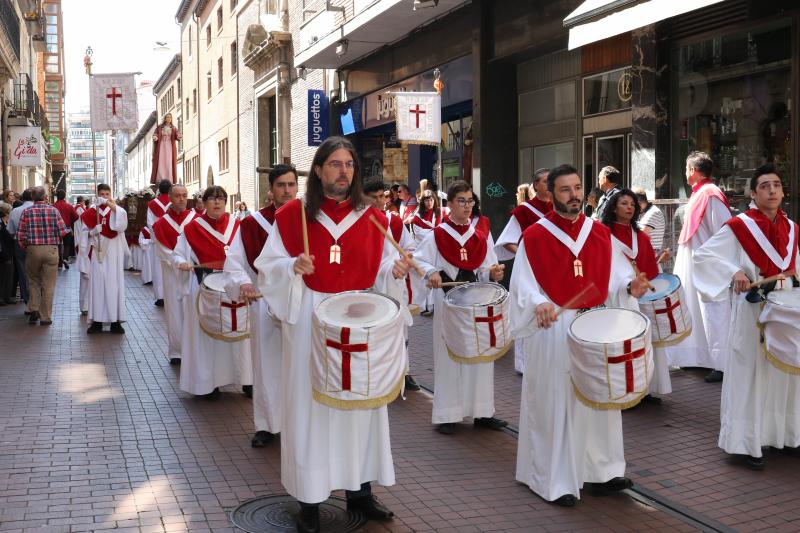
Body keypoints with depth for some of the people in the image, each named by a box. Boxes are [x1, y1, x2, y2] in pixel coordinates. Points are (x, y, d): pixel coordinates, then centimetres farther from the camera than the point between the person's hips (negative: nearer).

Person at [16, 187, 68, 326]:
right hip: (51, 250, -1)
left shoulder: (26, 212, -1)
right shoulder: (54, 210, -2)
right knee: (48, 284, 6)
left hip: (32, 249, 1)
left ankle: (34, 310, 9)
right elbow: (63, 232, -4)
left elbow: (20, 236, -3)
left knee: (33, 281, 20)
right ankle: (45, 317, 9)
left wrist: (25, 249, 13)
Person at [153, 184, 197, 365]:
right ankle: (176, 352, 8)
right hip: (172, 272, 0)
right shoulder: (162, 223, 4)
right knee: (175, 311, 1)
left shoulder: (196, 219, 3)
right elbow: (163, 251, 0)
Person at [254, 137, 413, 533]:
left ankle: (360, 489, 24)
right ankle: (309, 497, 13)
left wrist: (396, 271, -13)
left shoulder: (372, 217, 4)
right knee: (310, 404, 2)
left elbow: (382, 272, 8)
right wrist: (293, 267, -20)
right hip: (310, 323, -3)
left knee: (360, 402, 10)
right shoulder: (292, 214, -2)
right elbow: (268, 266, 0)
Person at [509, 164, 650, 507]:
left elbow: (616, 273, 9)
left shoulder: (600, 233, 7)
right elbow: (522, 283, -8)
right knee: (556, 403, 0)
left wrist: (629, 286, -12)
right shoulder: (534, 236, -6)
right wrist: (538, 303, -26)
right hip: (554, 330, -5)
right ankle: (555, 481, 10)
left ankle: (601, 471, 26)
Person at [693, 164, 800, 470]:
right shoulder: (739, 227, -9)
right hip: (752, 311, -6)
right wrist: (734, 273, -20)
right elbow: (702, 254, -10)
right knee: (751, 375, -1)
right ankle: (749, 443, 8)